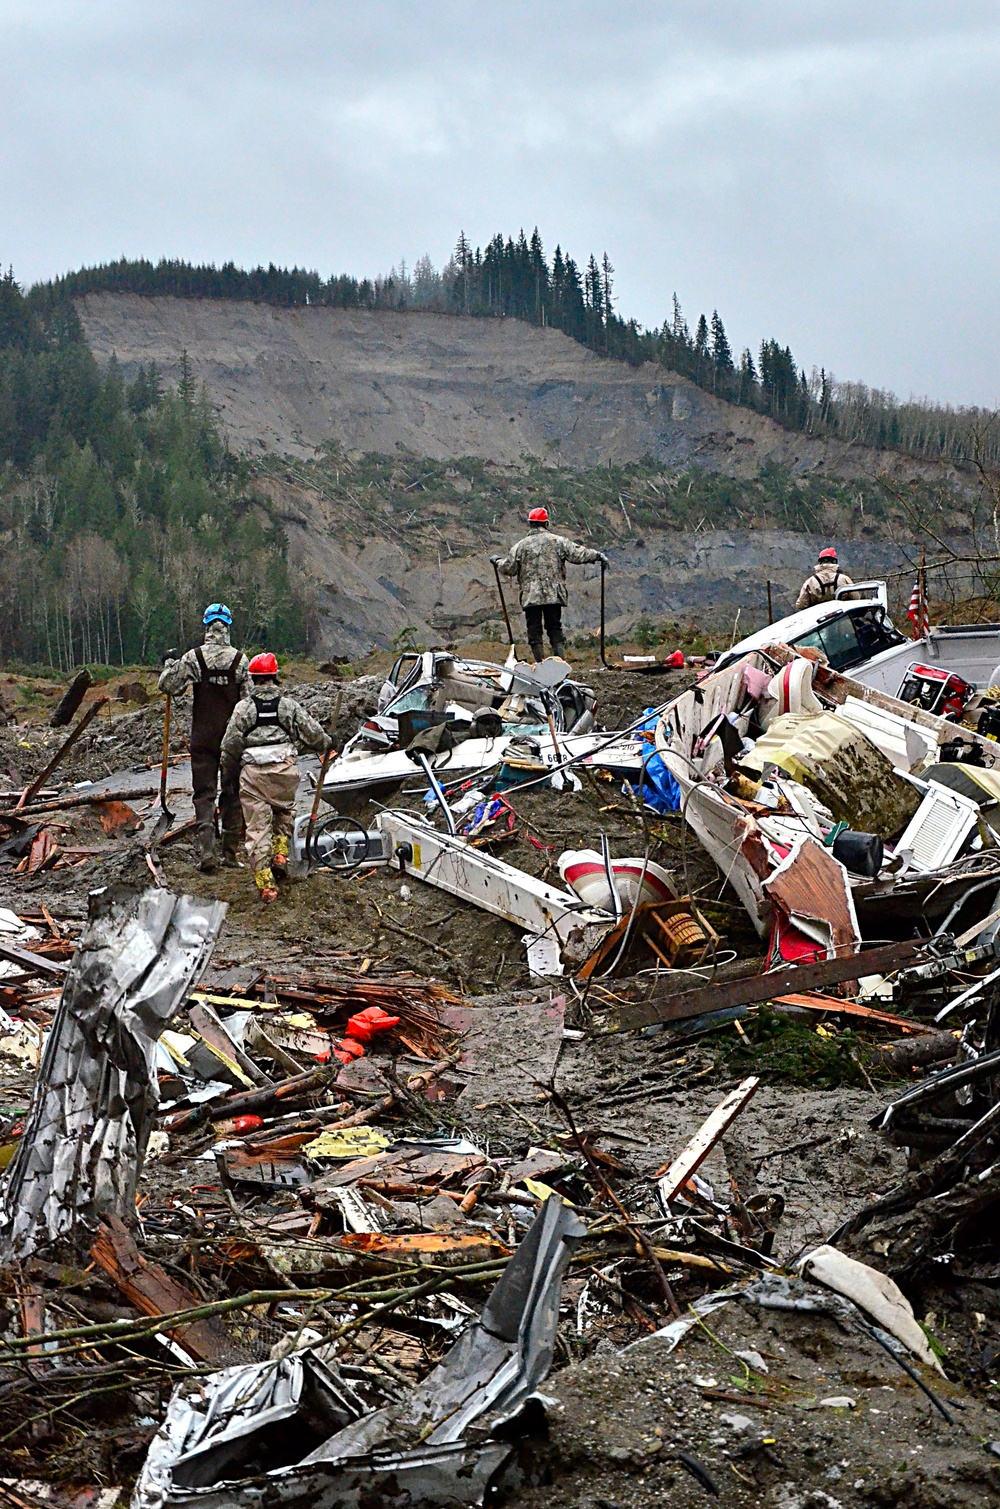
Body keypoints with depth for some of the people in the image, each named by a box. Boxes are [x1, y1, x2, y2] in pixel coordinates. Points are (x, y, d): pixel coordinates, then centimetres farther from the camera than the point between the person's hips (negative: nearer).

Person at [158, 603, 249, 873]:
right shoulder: (239, 659, -6)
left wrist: (170, 662, 15)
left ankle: (206, 853, -9)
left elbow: (167, 685, -4)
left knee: (204, 794, 3)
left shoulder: (193, 658, -8)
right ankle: (231, 852, 14)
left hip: (203, 738, 0)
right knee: (232, 795, 11)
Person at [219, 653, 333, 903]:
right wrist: (327, 745, 28)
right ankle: (280, 854, 13)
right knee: (284, 812, 29)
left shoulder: (243, 708, 0)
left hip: (253, 772, -1)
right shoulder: (289, 705, 3)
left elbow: (230, 745, 1)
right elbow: (312, 733, 7)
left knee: (257, 827, 1)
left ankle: (265, 884, -2)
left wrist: (229, 773, 15)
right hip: (285, 770, 1)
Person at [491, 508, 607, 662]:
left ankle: (540, 662, -3)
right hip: (554, 595, 1)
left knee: (534, 630, 3)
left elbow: (508, 568, 5)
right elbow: (577, 554, -3)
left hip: (530, 596, -1)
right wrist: (597, 555, 10)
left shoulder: (521, 545, 3)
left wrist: (497, 561, 25)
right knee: (555, 627, 11)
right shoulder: (558, 541, 2)